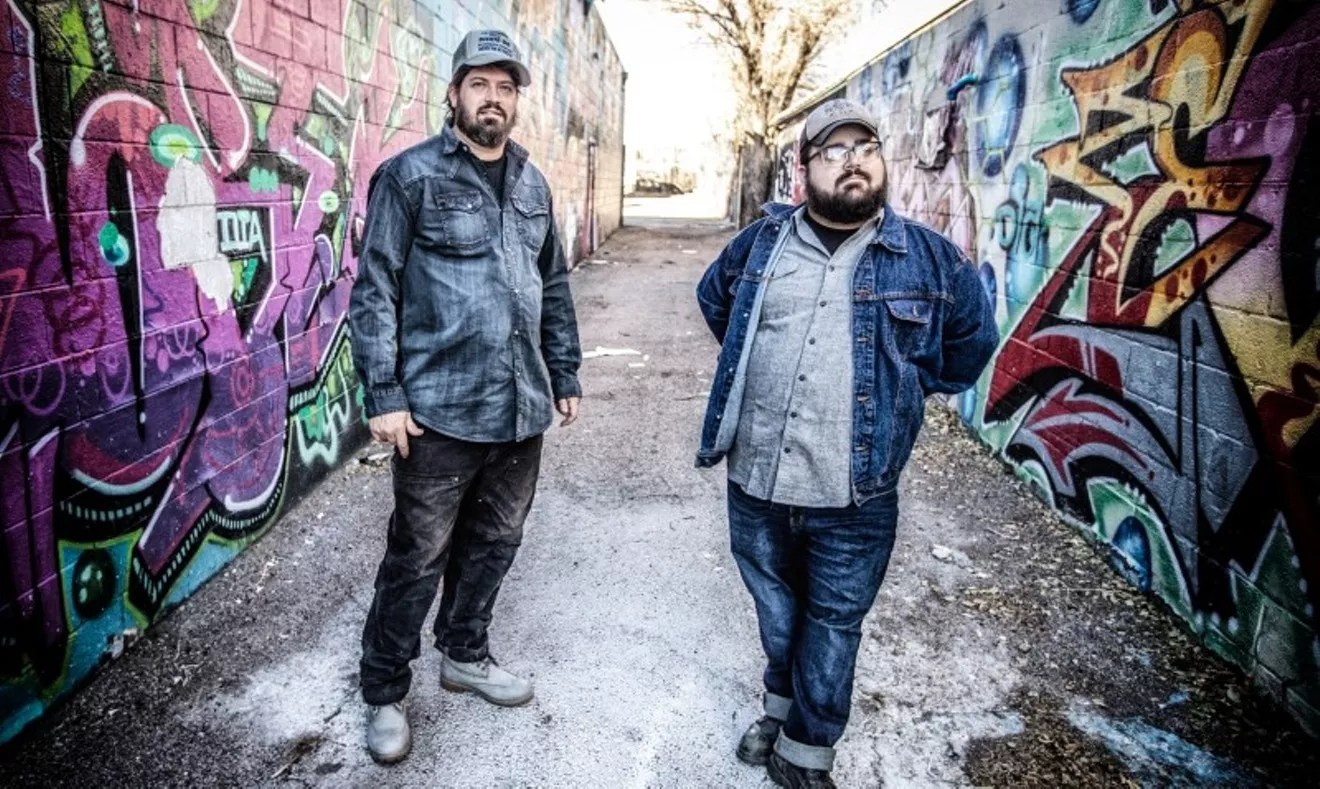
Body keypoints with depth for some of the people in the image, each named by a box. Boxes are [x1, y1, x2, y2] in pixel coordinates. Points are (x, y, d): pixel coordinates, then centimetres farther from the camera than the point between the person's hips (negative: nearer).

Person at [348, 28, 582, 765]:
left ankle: (465, 653, 39)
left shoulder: (533, 184, 12)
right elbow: (375, 290, -8)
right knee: (417, 559, 5)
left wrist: (566, 374, 16)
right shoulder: (410, 175, -5)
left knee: (493, 543, 17)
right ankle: (385, 693, 26)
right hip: (440, 409, -5)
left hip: (521, 408, 6)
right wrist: (384, 394, -13)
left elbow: (554, 287, 17)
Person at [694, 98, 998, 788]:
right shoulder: (762, 240, 1)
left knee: (832, 627, 13)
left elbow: (973, 342, 10)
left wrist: (901, 388, 7)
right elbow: (713, 297, 21)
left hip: (854, 501, -2)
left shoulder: (929, 257, -5)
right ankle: (782, 708, 48)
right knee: (775, 610, 22)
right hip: (755, 484, 3)